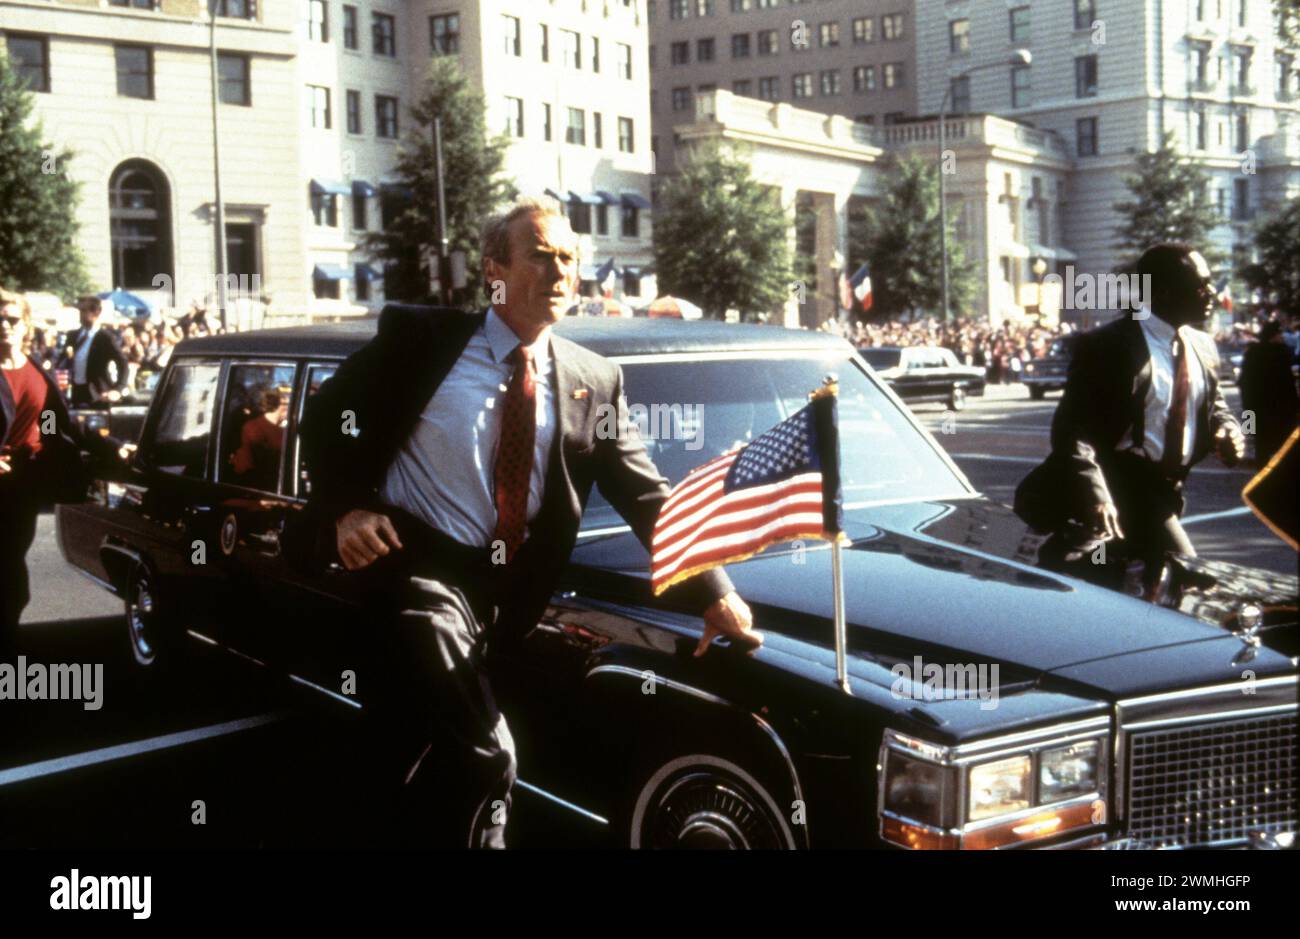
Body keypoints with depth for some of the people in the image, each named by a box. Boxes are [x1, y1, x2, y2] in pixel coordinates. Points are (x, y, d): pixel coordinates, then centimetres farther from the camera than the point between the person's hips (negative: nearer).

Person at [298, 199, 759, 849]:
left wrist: (712, 595, -7)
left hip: (510, 593, 4)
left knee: (438, 761, 15)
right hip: (422, 569, -4)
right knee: (483, 757, -18)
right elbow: (325, 416, 5)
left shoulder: (594, 382, 5)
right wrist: (344, 508, -11)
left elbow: (647, 497, 2)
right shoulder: (422, 338, -3)